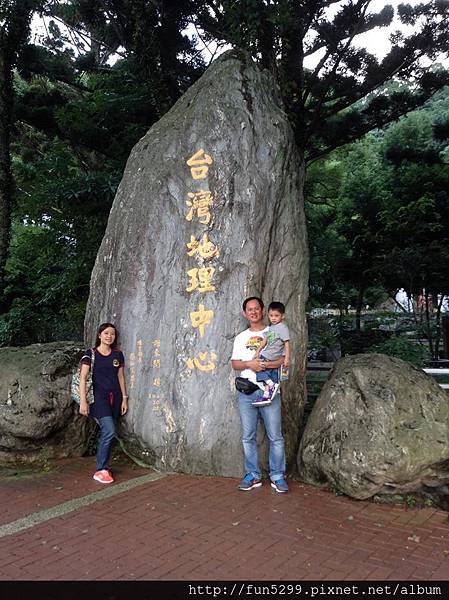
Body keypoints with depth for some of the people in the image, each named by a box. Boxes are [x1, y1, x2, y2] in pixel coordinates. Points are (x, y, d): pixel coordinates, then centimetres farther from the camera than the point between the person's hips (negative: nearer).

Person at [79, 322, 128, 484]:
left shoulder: (118, 354, 10)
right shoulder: (91, 353, -2)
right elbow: (83, 378, -7)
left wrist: (124, 398, 10)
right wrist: (83, 401, -14)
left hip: (114, 397, 5)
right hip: (98, 396, -5)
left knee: (106, 434, 6)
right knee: (109, 431, -17)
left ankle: (103, 467, 18)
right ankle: (101, 470, -7)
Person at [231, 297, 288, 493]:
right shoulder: (241, 337, 16)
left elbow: (285, 358, -2)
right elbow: (235, 363, 9)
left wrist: (266, 364, -17)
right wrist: (249, 364, -11)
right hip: (246, 391, 3)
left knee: (275, 436, -1)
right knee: (248, 437, 6)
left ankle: (277, 476, 10)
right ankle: (253, 475, 17)